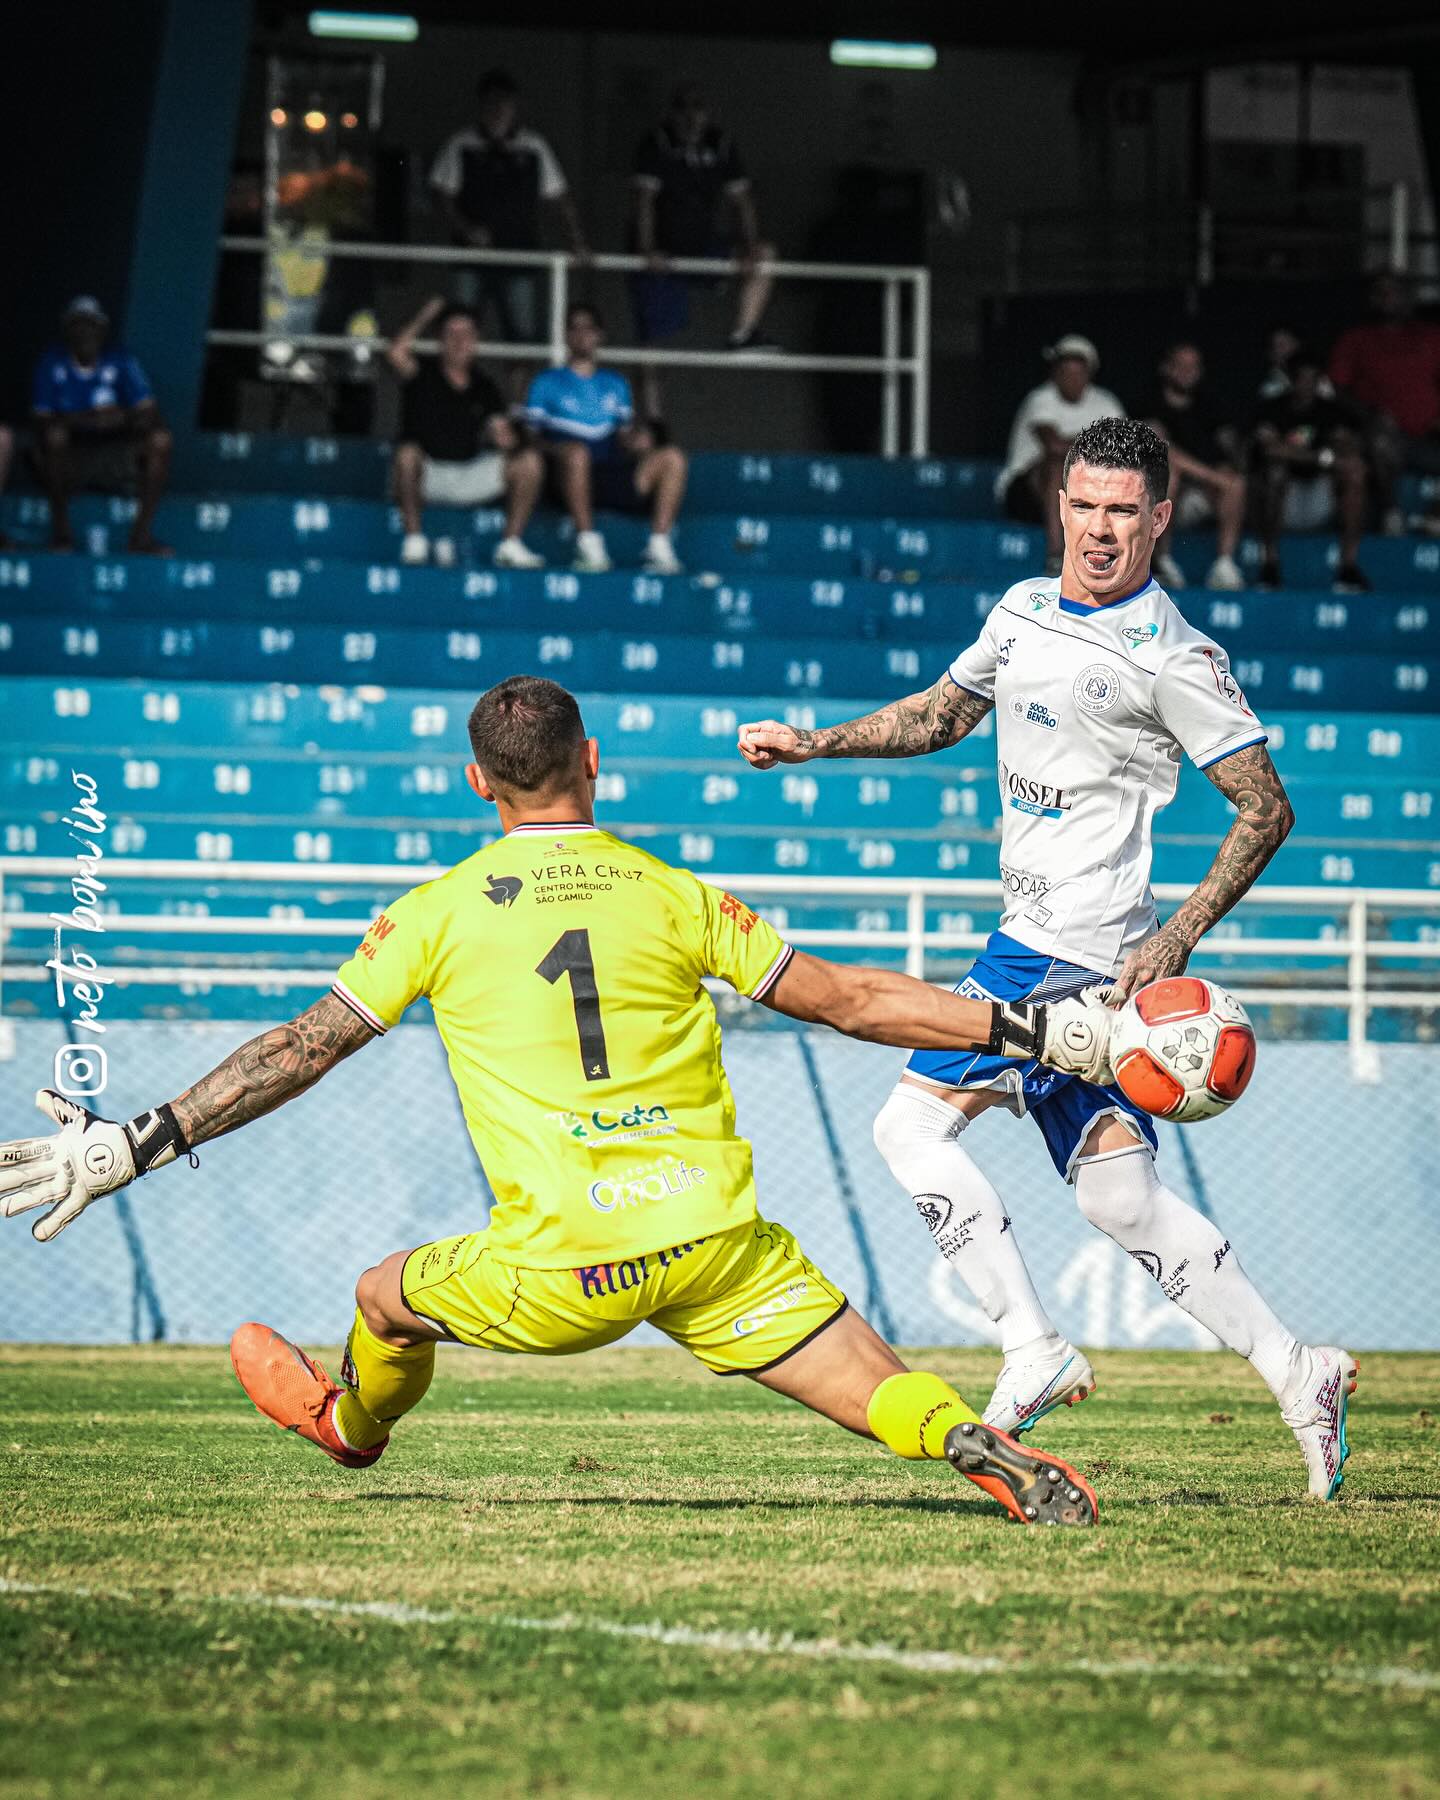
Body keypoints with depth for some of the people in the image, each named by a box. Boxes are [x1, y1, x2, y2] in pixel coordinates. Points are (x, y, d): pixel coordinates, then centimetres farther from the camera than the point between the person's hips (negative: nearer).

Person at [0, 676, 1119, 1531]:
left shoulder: (440, 912, 4)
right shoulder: (675, 896, 7)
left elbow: (303, 1049, 4)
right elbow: (844, 999, 8)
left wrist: (137, 1145, 10)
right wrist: (1030, 1031, 17)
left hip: (562, 1274, -1)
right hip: (718, 1247, 1)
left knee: (386, 1297, 27)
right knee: (889, 1397, 0)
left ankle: (354, 1427, 55)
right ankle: (984, 1449, -31)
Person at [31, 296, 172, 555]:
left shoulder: (120, 361, 1)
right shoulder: (52, 364, -3)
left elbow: (149, 415, -5)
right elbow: (42, 421, -12)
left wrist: (123, 418, -27)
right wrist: (85, 420, -27)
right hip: (69, 460, -2)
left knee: (159, 440, -22)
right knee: (54, 436, -33)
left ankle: (142, 533, -20)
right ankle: (61, 528, -24)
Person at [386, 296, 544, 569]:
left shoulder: (484, 388, 11)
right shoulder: (424, 374, 1)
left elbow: (500, 431, 2)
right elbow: (397, 353, -20)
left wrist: (506, 438, -22)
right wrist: (424, 318, -11)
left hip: (471, 477, 3)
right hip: (428, 479, -3)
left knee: (529, 461, -15)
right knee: (407, 453, -38)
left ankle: (511, 545, -9)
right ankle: (414, 539, -21)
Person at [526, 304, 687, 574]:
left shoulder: (616, 384, 27)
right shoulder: (547, 382, 14)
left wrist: (638, 440, -1)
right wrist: (555, 448, -15)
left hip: (613, 477, 4)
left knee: (672, 458, -19)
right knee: (577, 451, -39)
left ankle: (659, 547, -27)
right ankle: (587, 543, -37)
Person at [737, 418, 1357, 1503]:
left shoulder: (1174, 660, -11)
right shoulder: (1024, 612, 12)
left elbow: (1267, 807, -9)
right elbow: (940, 715, 28)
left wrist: (1177, 938, -16)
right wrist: (815, 743, 16)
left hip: (1075, 952, -8)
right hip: (1036, 939, 8)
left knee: (914, 1125, -9)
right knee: (1119, 1195, 3)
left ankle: (1033, 1355, -7)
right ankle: (1295, 1376, 5)